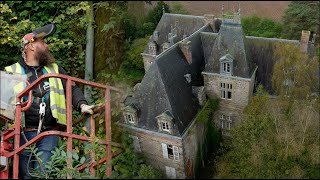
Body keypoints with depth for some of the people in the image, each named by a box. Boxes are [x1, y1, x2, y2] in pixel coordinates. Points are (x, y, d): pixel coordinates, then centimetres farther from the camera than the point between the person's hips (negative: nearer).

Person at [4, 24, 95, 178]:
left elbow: (71, 88, 10)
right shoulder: (12, 72, 4)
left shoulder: (54, 69, 15)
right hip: (23, 133, -2)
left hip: (49, 134, 2)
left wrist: (81, 105, -8)